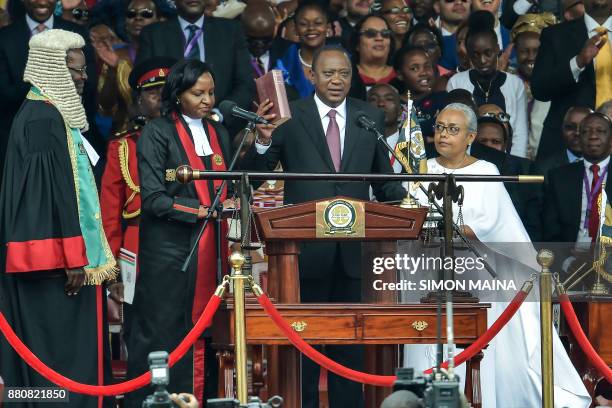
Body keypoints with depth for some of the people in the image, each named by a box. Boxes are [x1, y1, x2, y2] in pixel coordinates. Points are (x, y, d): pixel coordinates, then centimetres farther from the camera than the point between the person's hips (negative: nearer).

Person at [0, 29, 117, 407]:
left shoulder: (55, 114, 16)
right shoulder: (44, 119, -15)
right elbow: (52, 190, -21)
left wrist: (81, 255, 22)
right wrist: (72, 258, -21)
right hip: (57, 262, -10)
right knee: (60, 348, -8)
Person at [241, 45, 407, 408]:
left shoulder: (371, 118, 7)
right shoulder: (289, 117, -2)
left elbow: (384, 180, 12)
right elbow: (254, 176, -7)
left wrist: (404, 198, -6)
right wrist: (264, 141, -25)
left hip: (353, 249, 3)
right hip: (307, 248, -2)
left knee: (350, 338, 9)